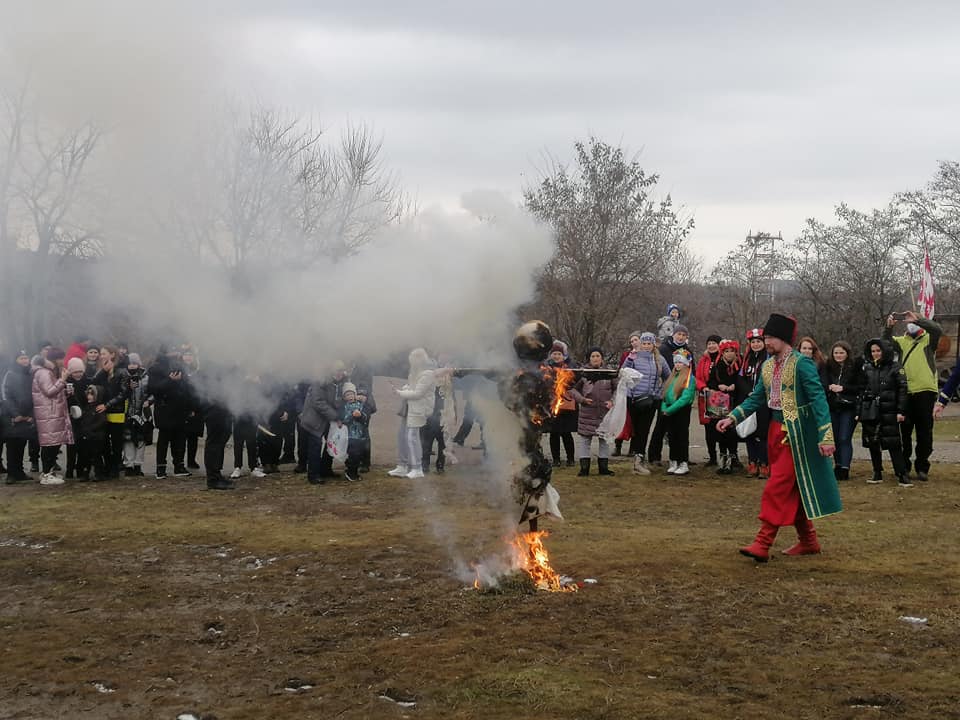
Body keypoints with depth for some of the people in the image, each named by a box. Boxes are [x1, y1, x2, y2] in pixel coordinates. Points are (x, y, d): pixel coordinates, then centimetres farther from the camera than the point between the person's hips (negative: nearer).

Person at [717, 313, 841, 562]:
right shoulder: (768, 366, 9)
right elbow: (756, 398, 13)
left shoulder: (801, 364, -14)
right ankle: (808, 540, 25)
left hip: (795, 435, -8)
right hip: (776, 432, 8)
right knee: (793, 489, 14)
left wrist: (826, 436, -23)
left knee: (777, 488, -10)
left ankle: (763, 544, -10)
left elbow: (818, 399, -17)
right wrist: (733, 418, 0)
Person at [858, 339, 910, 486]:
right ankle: (877, 474, 16)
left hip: (889, 412, -4)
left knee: (893, 444, -6)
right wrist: (859, 412, 9)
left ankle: (902, 475, -4)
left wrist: (901, 411, -9)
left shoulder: (895, 367, 0)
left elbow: (902, 389, -3)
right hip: (870, 412, 4)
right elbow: (861, 391, 13)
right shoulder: (867, 368, 11)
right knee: (873, 444, 7)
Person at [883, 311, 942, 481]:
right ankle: (904, 466, 18)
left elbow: (938, 330, -15)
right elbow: (886, 343, -2)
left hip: (925, 391, -3)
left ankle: (922, 467, 10)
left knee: (924, 432, 3)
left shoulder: (928, 339, 5)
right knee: (904, 430, 8)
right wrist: (889, 327, -18)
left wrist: (917, 320, -21)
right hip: (905, 392, 3)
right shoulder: (902, 341, 13)